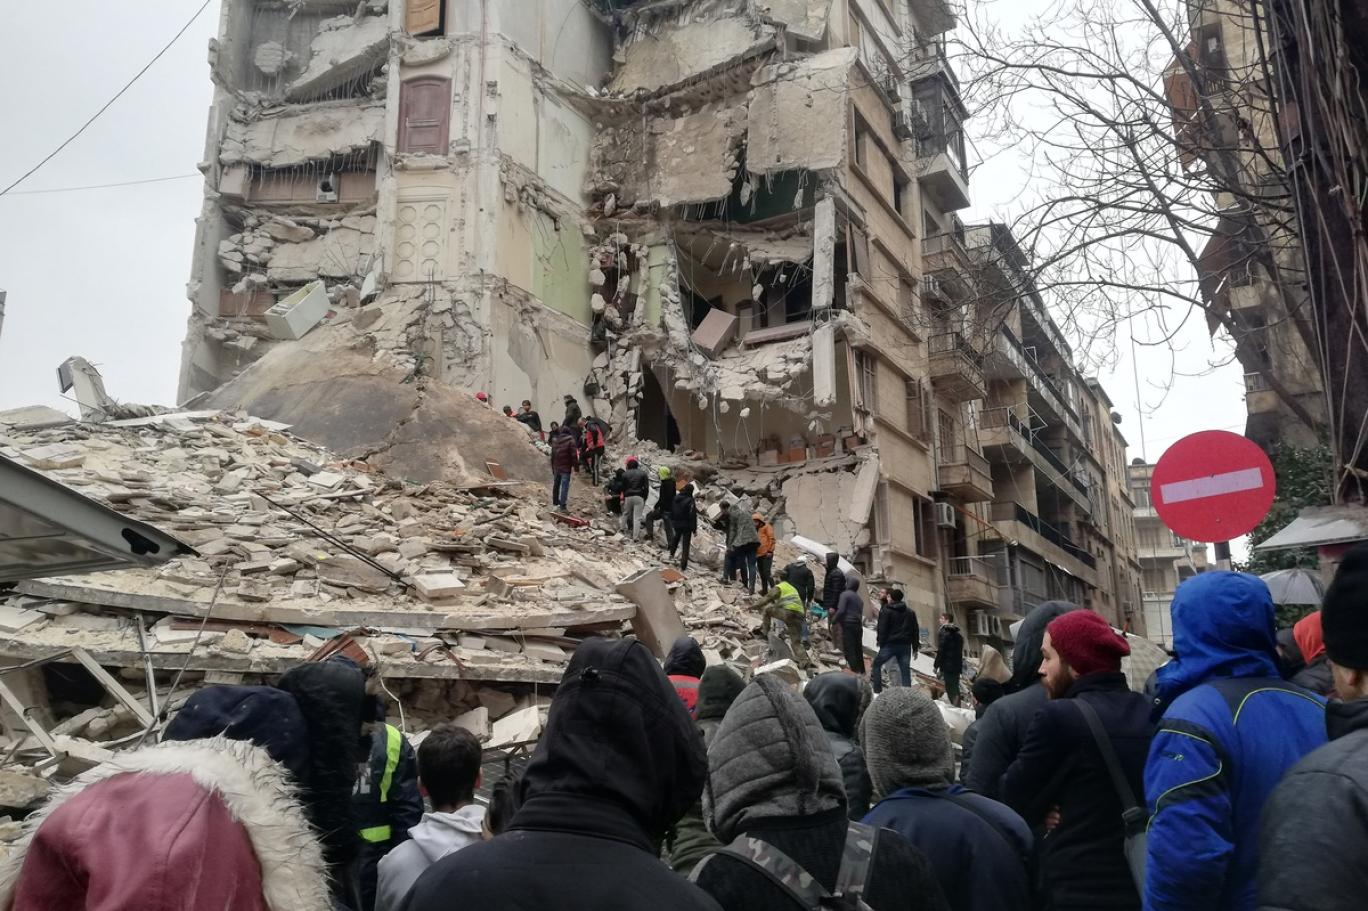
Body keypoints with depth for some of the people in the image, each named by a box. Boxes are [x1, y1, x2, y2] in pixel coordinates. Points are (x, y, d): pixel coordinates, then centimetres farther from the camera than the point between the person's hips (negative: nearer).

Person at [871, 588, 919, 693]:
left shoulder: (886, 611, -5)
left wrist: (880, 641, -1)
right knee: (905, 670, 6)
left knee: (877, 664, 11)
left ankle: (877, 689, 7)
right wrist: (915, 647, 16)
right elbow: (915, 630, 14)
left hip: (890, 645, -4)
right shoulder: (910, 612, 12)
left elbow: (882, 629, -9)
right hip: (905, 645, 4)